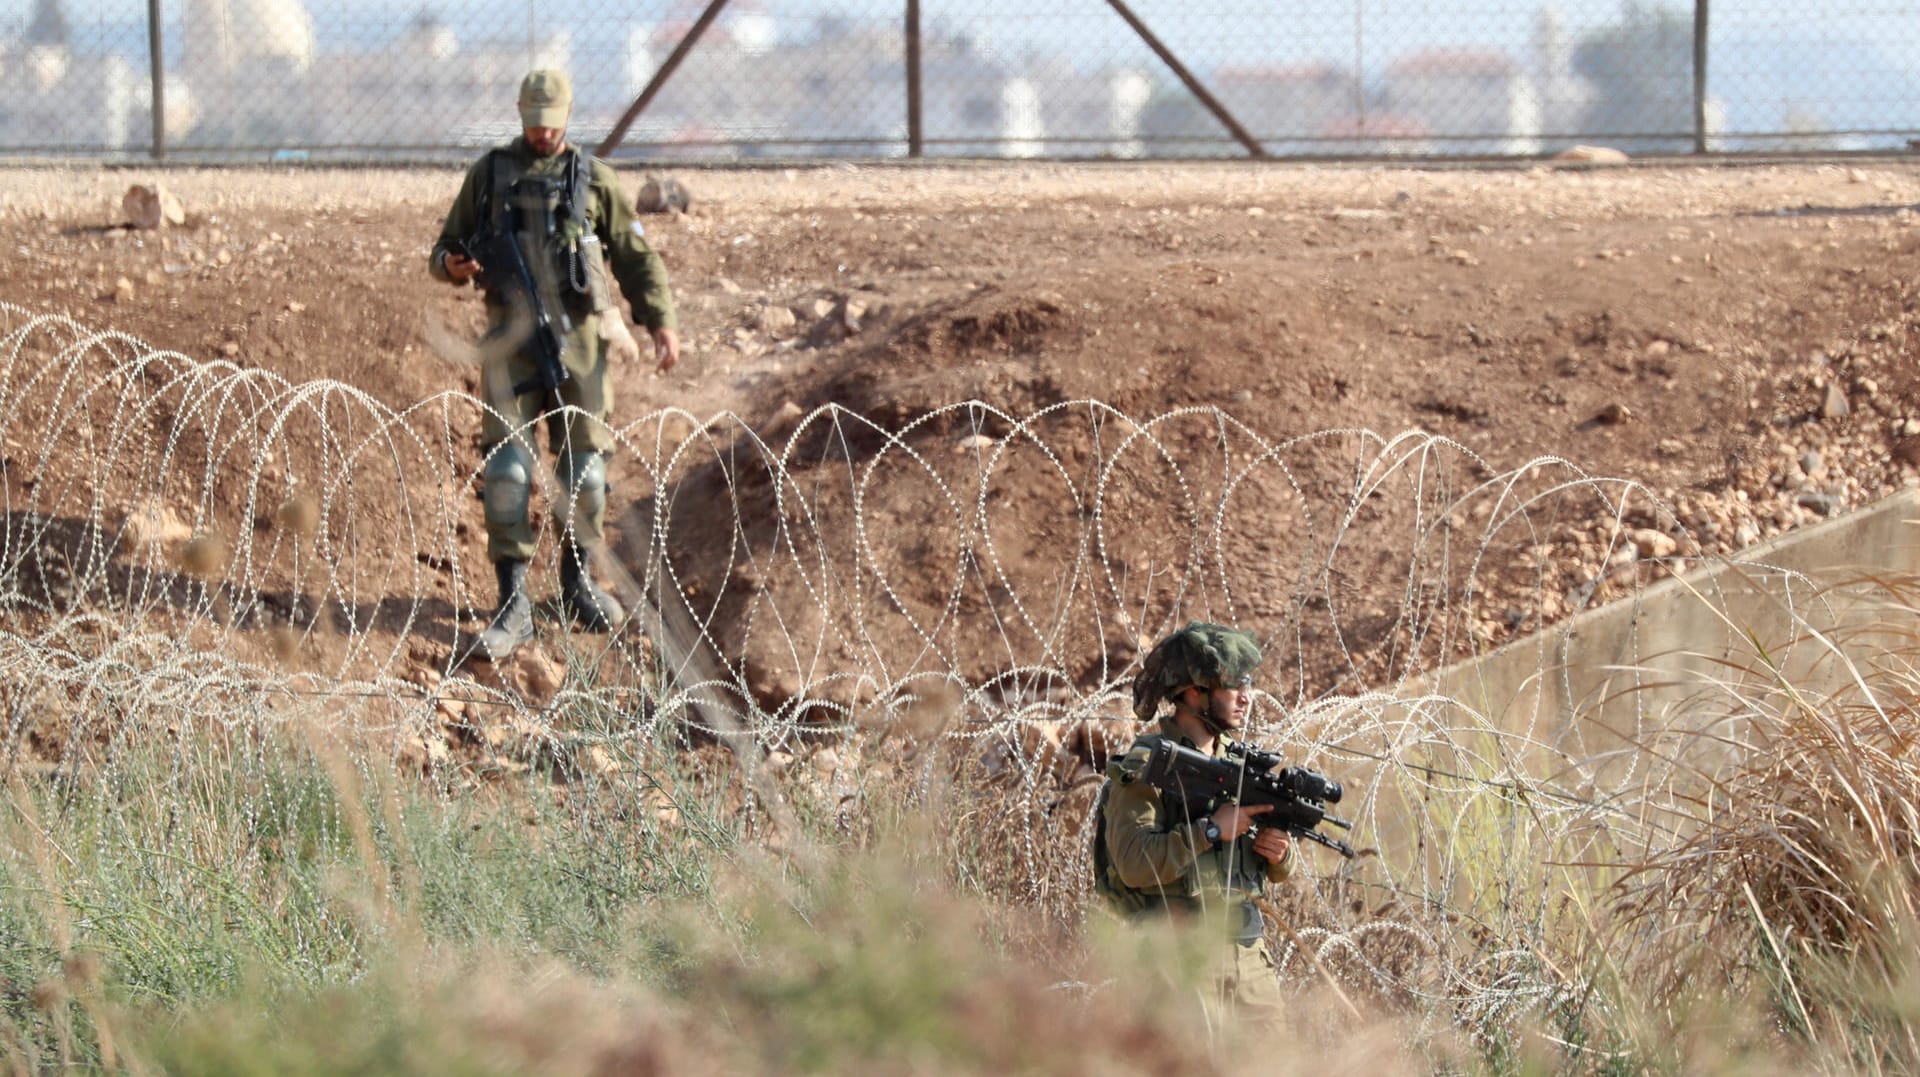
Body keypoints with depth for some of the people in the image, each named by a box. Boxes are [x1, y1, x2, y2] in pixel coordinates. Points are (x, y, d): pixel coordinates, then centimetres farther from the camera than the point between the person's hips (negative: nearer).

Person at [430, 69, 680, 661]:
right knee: (506, 468, -9)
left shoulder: (593, 179, 7)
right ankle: (513, 607, -8)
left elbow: (636, 256, 8)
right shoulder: (489, 173, 7)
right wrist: (453, 265, -12)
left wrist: (662, 321, -4)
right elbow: (448, 247, 13)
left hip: (577, 337, 1)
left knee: (584, 463, 5)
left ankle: (577, 583, 26)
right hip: (512, 339, -1)